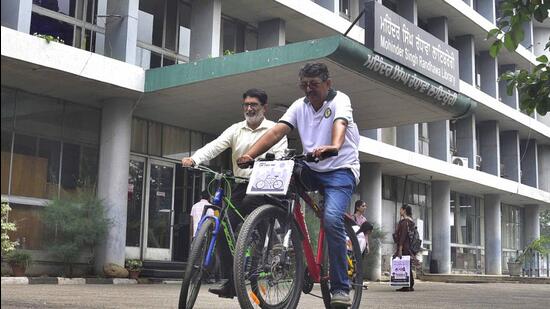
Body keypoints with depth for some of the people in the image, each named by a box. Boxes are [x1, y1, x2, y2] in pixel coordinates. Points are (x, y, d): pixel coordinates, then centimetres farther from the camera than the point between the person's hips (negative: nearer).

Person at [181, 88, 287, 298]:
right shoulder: (236, 130, 12)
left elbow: (281, 157, -9)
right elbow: (214, 146, -2)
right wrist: (193, 159, -20)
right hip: (240, 185, 4)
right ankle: (229, 282, 1)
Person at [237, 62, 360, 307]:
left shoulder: (340, 100, -7)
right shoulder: (300, 105, 6)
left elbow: (339, 124, -30)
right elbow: (277, 131, -8)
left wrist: (333, 146, -53)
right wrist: (249, 154, -24)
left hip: (341, 170, -5)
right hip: (311, 170, 6)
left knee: (332, 219, -26)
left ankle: (340, 288, -14)